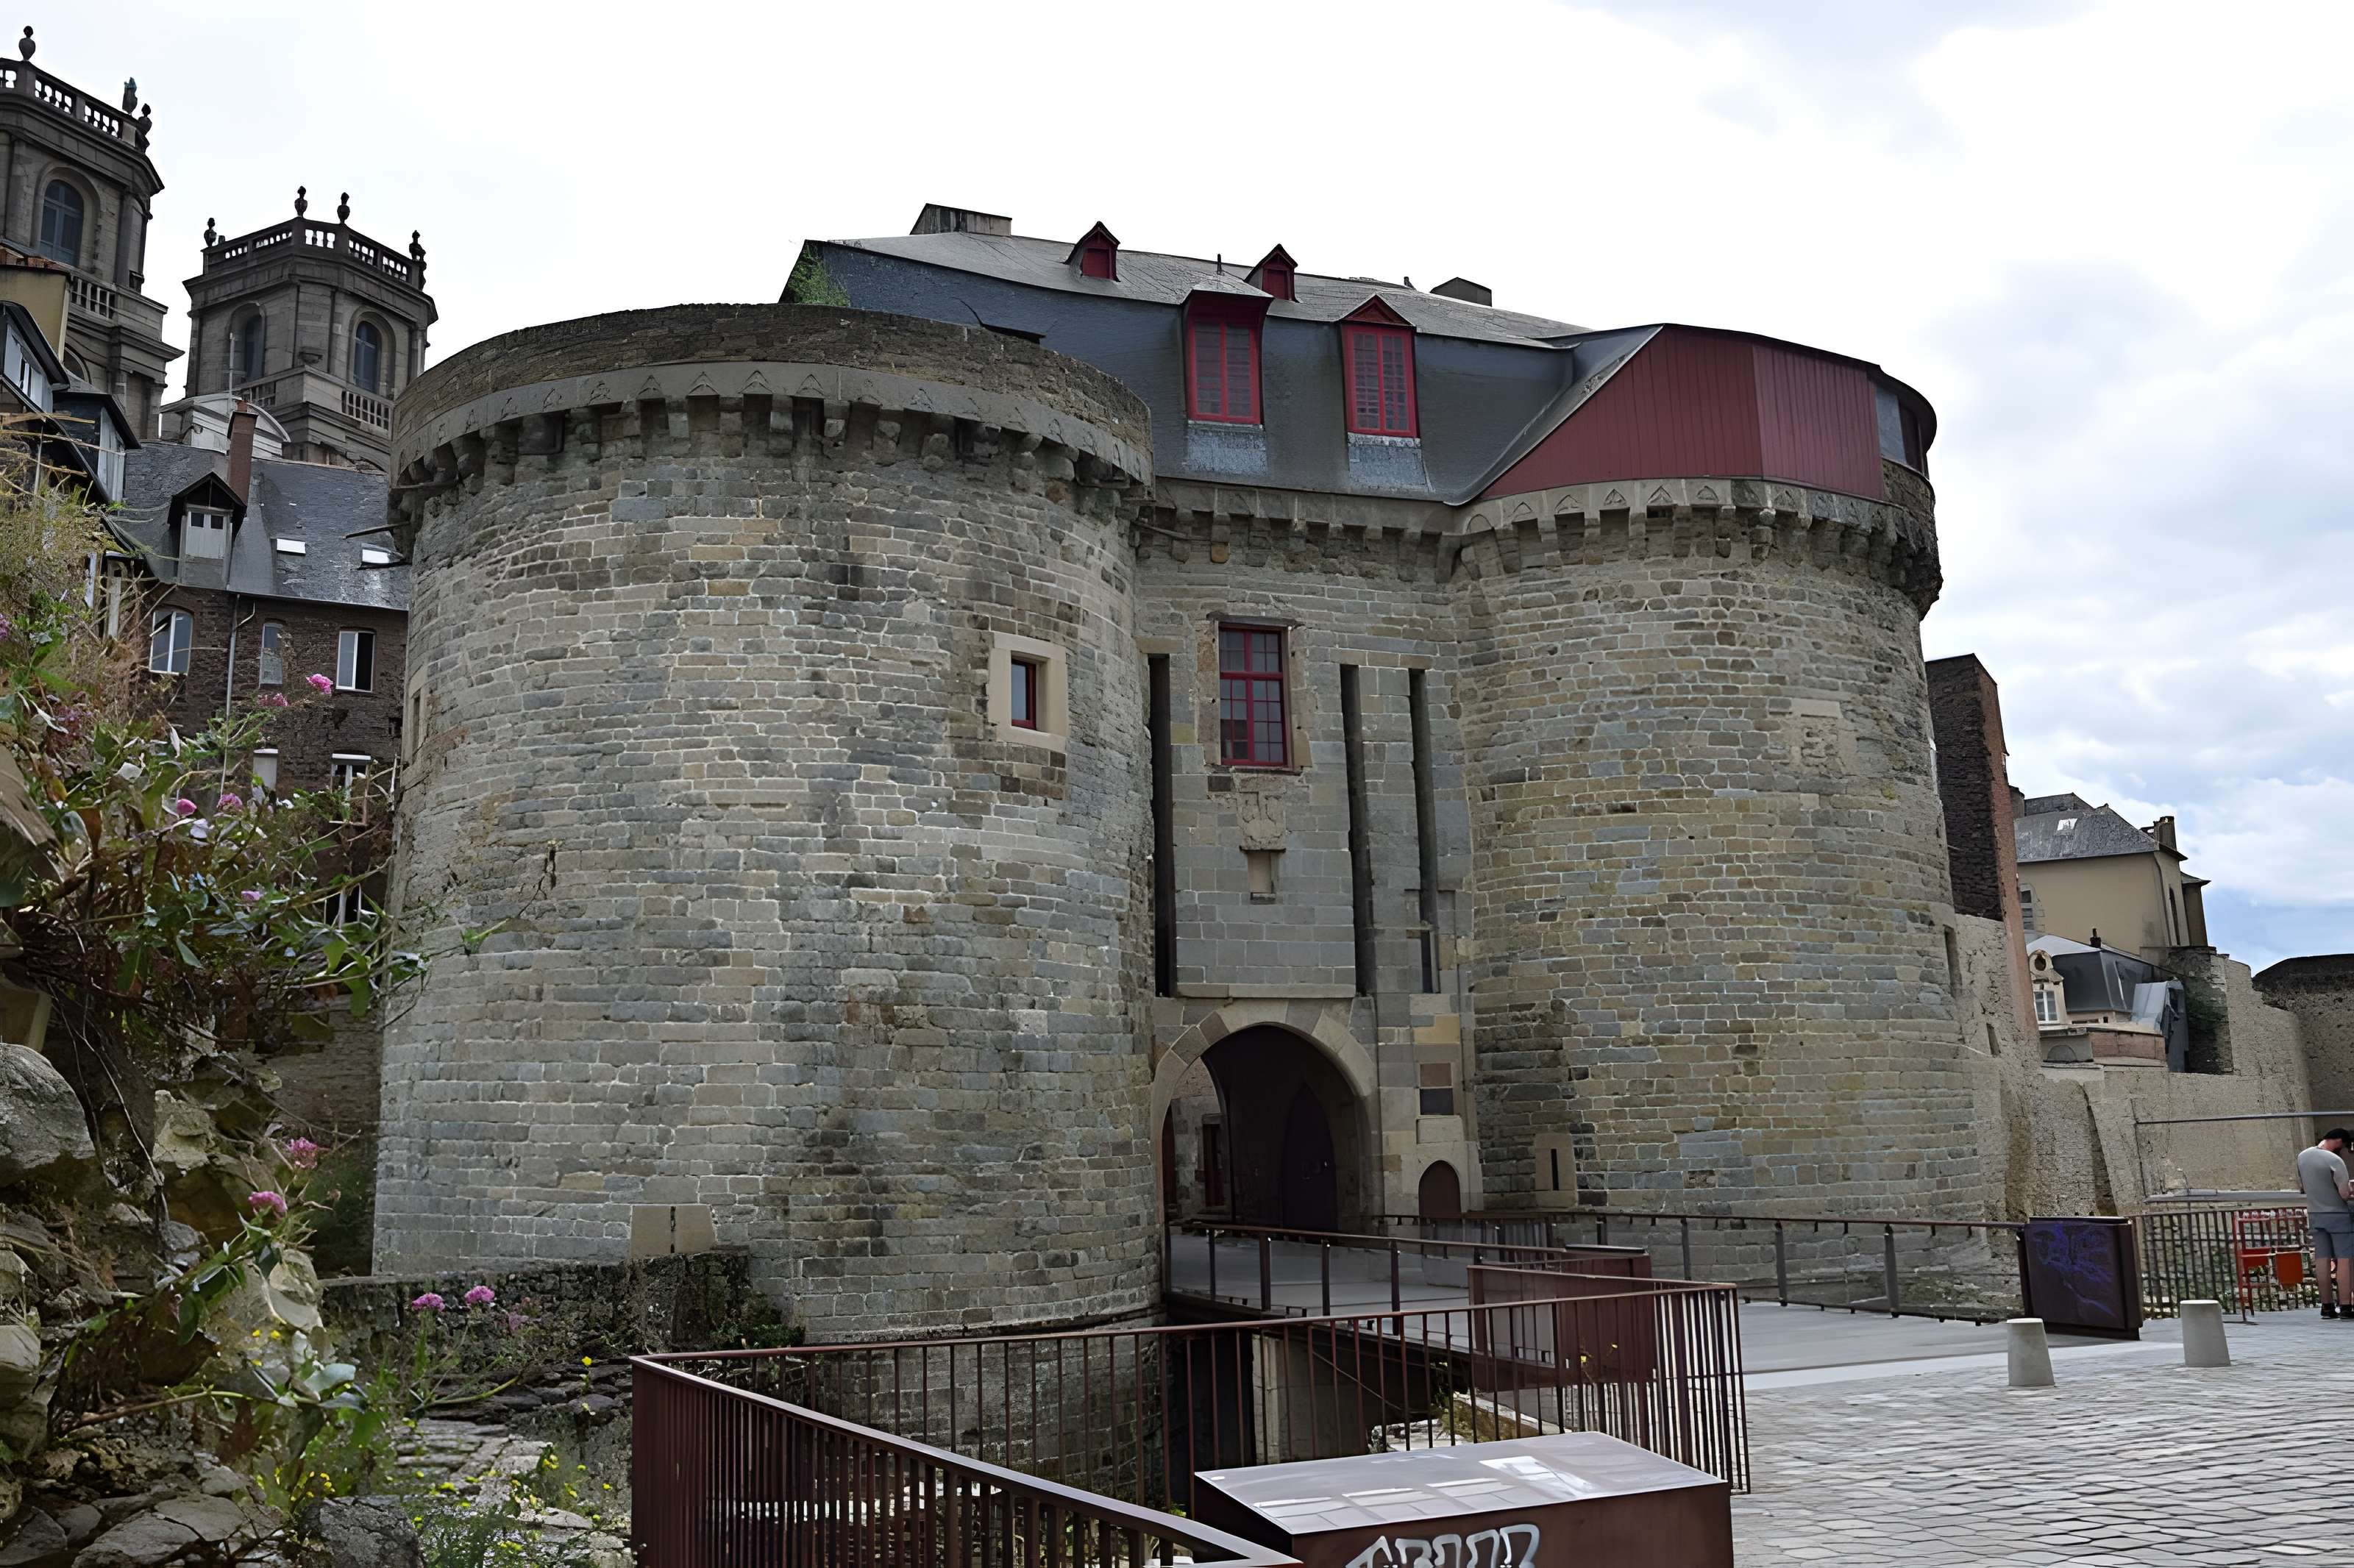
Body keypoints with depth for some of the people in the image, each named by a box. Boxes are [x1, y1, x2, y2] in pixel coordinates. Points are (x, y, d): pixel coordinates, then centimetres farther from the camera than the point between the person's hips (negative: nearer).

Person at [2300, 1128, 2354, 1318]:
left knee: (2322, 1259, 8)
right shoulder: (2335, 1160, -18)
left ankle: (2327, 1306, 11)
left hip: (2315, 1215, 6)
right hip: (2337, 1215, -6)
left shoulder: (2302, 1156, 4)